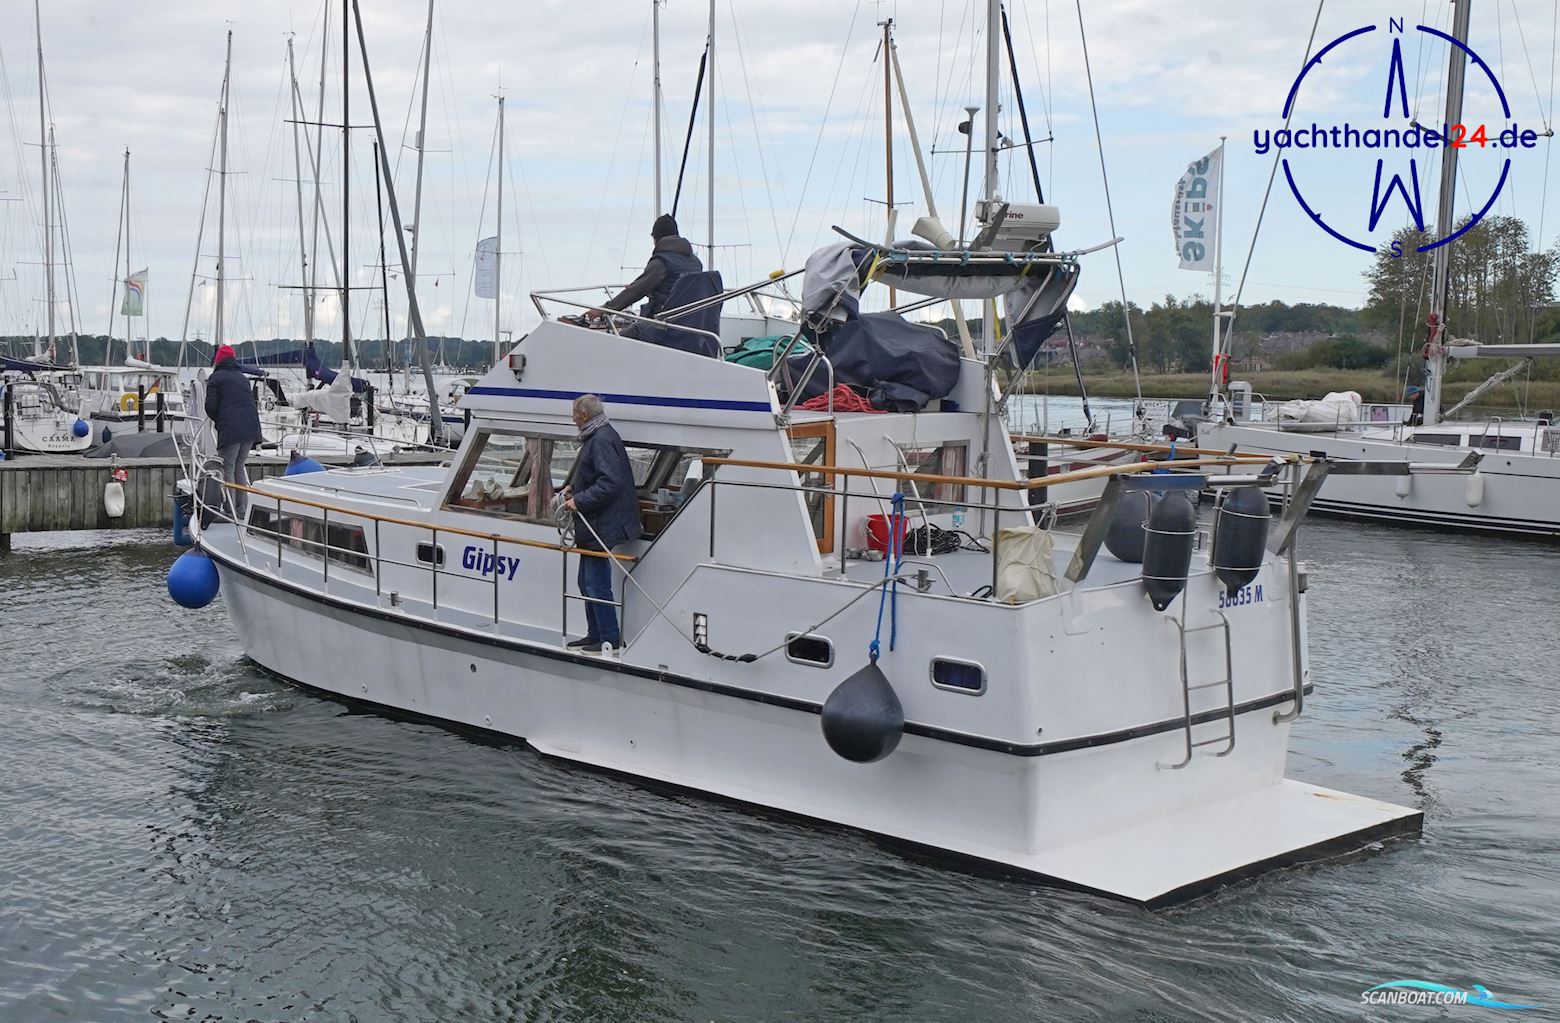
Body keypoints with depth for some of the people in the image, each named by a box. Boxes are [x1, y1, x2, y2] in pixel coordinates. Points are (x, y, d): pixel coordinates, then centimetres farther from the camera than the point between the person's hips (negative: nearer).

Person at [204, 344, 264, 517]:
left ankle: (230, 510, -4)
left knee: (228, 469, -1)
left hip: (230, 429, -6)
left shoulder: (216, 377, 2)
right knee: (239, 467, 15)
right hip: (251, 427, 6)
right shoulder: (243, 378, 21)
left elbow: (210, 406, -4)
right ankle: (242, 508, 14)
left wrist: (215, 419, 17)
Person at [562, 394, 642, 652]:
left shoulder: (603, 440, -19)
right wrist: (573, 487, 14)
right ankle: (595, 634, 28)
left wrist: (579, 501, -23)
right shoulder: (595, 437, 15)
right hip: (592, 527, 11)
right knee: (587, 583, 18)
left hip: (600, 527, -11)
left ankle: (610, 639, 1)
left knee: (597, 585, -6)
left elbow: (610, 482, -27)